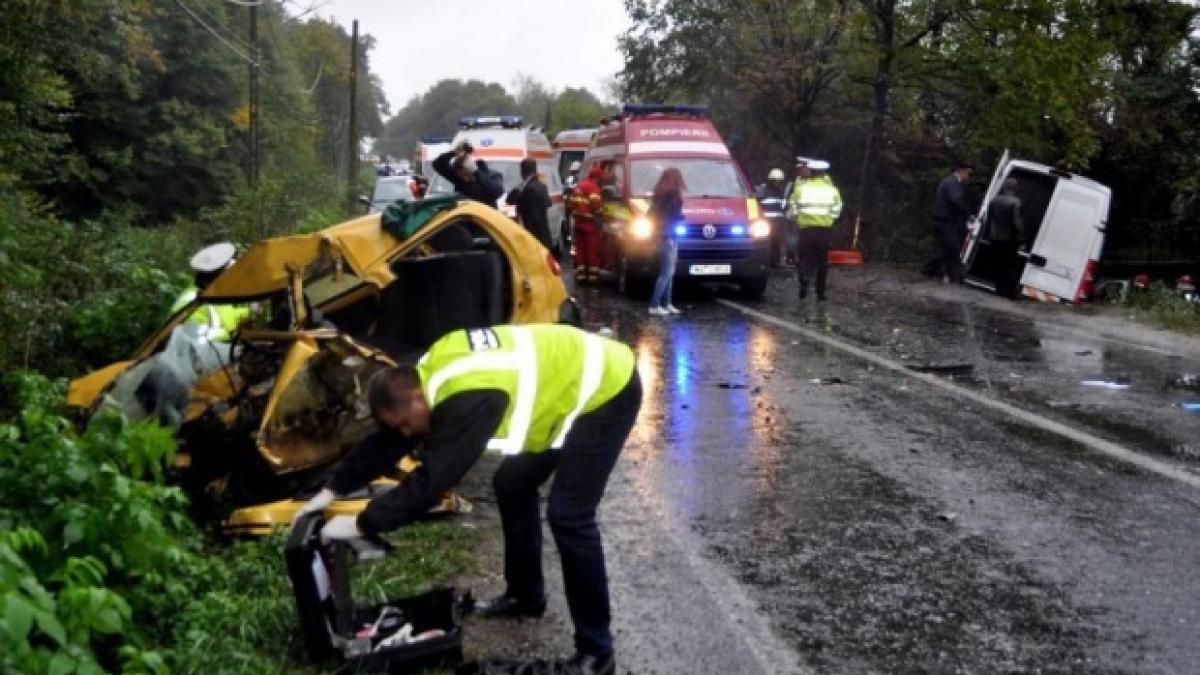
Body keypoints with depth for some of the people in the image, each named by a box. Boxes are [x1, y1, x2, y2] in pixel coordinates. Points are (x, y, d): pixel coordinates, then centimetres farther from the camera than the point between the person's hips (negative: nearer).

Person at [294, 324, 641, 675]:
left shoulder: (468, 398, -32)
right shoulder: (432, 374, -3)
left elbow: (431, 480, -29)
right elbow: (386, 442, 7)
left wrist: (360, 524, -21)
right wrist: (333, 489, 6)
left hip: (606, 390, -10)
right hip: (568, 380, 10)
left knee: (568, 516, -12)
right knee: (513, 486, 15)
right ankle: (525, 595, 33)